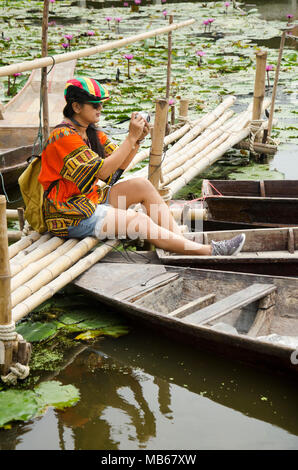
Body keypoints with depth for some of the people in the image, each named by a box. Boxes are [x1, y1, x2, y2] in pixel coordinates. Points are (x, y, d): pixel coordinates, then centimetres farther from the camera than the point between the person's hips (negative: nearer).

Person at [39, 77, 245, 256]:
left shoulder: (91, 132, 10)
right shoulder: (64, 136, -18)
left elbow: (118, 166, 6)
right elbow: (102, 171, -25)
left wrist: (138, 139, -10)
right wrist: (131, 137, -24)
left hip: (91, 199, 9)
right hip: (71, 217, -9)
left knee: (142, 185, -4)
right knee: (139, 221, -20)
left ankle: (180, 239, -10)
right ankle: (209, 251, -21)